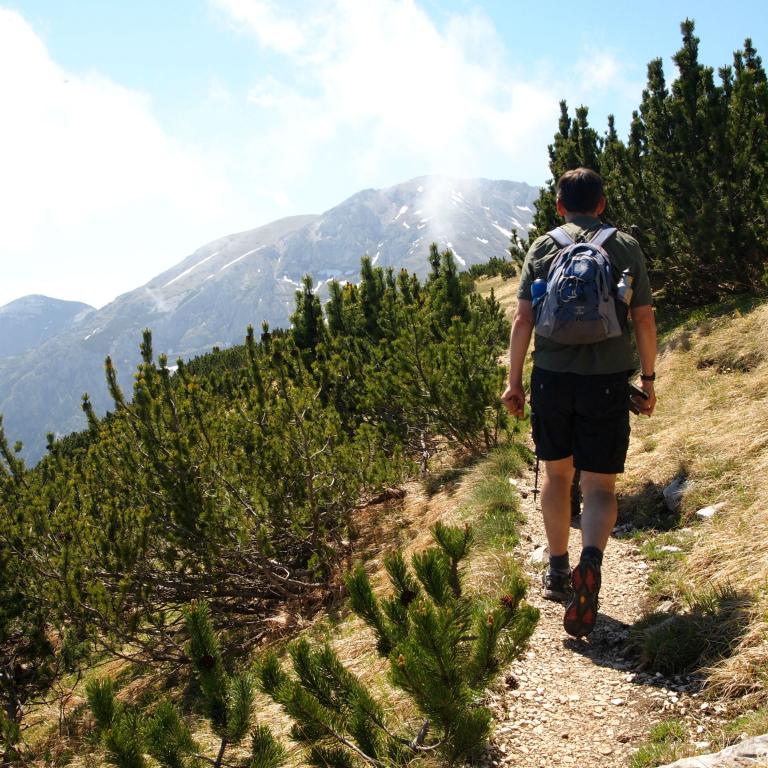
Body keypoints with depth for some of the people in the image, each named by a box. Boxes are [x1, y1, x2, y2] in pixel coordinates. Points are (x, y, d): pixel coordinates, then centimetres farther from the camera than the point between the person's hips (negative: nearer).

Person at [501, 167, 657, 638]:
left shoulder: (542, 248, 4)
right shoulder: (625, 247, 3)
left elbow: (523, 321, -1)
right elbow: (645, 320, 1)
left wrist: (514, 382, 5)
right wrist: (648, 378, 11)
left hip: (552, 377, 1)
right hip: (608, 381, -1)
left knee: (557, 473, 19)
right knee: (600, 485, 3)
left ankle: (558, 570, 27)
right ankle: (591, 560, -24)